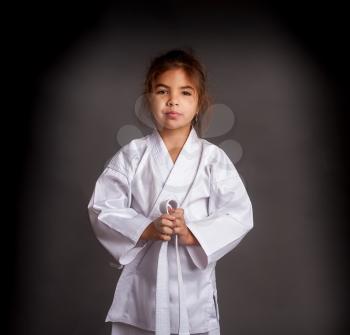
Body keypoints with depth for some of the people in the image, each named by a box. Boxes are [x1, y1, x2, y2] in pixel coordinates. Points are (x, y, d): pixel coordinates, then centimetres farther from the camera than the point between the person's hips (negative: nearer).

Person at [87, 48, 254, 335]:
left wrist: (192, 234, -21)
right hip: (142, 282, 0)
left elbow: (239, 214, -7)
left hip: (194, 280, 0)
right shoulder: (131, 155, -2)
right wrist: (148, 229, -20)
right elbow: (102, 209, -6)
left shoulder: (212, 157, -3)